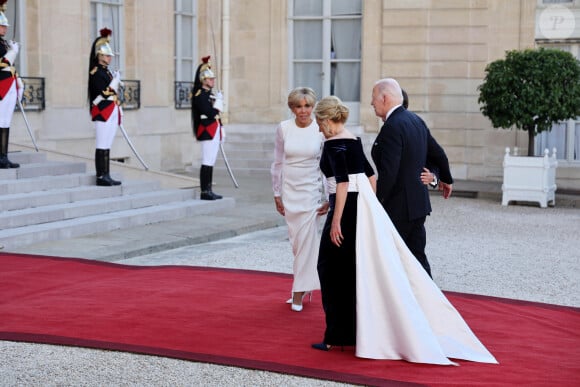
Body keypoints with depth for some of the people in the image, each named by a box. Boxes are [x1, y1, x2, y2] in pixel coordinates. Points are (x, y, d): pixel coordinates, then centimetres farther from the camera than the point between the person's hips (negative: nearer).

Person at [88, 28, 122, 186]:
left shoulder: (107, 72, 19)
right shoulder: (96, 72, -9)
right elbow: (105, 93, -19)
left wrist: (118, 112, 19)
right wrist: (116, 80, -13)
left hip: (112, 113, 9)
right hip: (103, 113, -9)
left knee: (107, 146, 9)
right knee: (102, 147, -8)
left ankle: (106, 176, 10)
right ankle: (101, 177, -7)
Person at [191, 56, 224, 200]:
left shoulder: (211, 94, 18)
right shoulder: (200, 95, -12)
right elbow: (209, 114, -22)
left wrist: (221, 130, 19)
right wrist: (218, 103, -13)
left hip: (214, 132, 10)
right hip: (207, 132, -10)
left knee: (211, 162, 11)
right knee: (207, 162, -9)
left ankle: (208, 190, 15)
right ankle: (205, 192, -7)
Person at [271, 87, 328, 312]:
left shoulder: (321, 131, -8)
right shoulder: (283, 128, -1)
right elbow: (278, 163, 6)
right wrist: (277, 194, 6)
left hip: (311, 192, -3)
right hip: (290, 192, 3)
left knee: (306, 240, -4)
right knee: (296, 241, 10)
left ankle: (299, 292, 5)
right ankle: (306, 284, 29)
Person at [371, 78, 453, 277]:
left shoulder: (391, 128, -19)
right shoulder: (416, 120, 10)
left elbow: (388, 173, -25)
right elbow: (438, 154, 22)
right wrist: (446, 179, 38)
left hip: (397, 208, -9)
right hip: (418, 203, 9)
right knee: (417, 256, 10)